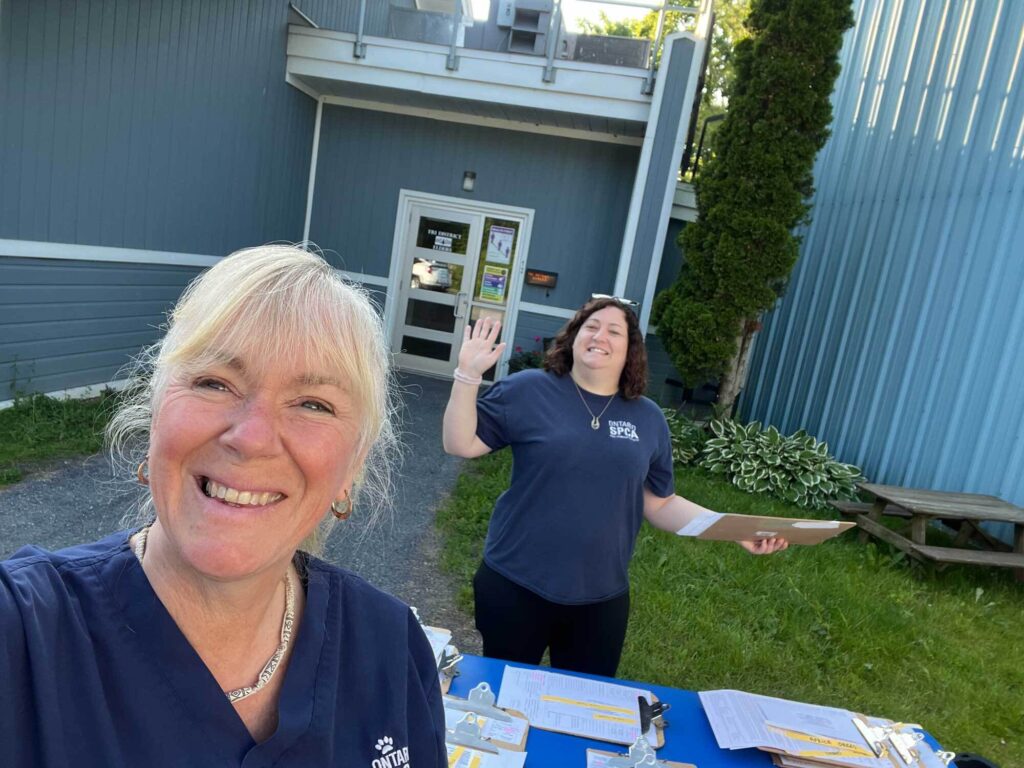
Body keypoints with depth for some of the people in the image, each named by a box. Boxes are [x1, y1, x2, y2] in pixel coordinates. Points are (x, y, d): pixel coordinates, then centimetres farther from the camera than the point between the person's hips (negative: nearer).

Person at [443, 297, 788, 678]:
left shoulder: (648, 418, 2)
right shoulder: (529, 390, -7)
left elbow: (660, 504, 7)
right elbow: (461, 444, -7)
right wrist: (468, 374, -18)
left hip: (602, 600, 3)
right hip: (516, 586, -2)